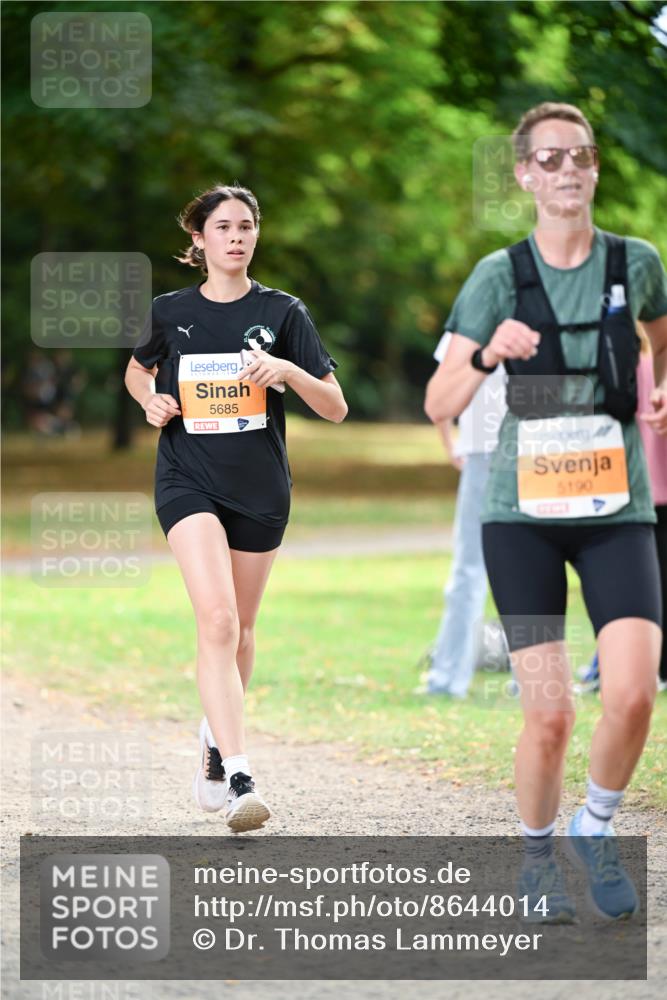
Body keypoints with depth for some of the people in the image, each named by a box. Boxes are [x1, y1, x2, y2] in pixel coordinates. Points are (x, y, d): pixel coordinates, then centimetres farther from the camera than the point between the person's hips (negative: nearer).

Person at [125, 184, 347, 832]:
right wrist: (152, 401, 1)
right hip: (188, 481, -2)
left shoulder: (281, 312, 1)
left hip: (260, 487, 2)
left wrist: (288, 370, -20)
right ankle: (239, 779, -27)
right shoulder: (171, 311, 3)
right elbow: (136, 370, 24)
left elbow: (336, 409, -2)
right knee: (217, 620, -19)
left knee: (239, 628, 13)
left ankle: (216, 736, 41)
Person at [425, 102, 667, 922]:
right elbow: (439, 405, -5)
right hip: (524, 509, -1)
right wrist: (487, 355, -23)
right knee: (549, 714, -6)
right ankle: (537, 856, 20)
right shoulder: (500, 276, -1)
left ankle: (596, 827, 10)